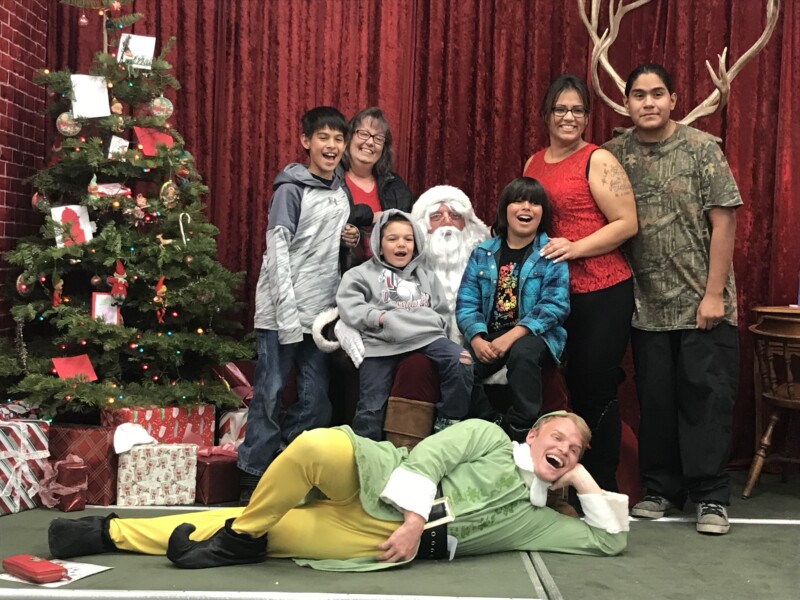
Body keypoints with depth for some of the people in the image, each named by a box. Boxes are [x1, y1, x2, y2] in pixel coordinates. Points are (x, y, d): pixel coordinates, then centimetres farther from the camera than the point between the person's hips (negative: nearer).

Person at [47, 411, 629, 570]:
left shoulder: (535, 517, 18)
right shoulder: (488, 436, 10)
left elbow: (611, 541, 18)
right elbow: (426, 457, -3)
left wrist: (588, 485, 10)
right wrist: (414, 514, -17)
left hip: (384, 544, 3)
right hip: (380, 489, -3)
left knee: (263, 538, -14)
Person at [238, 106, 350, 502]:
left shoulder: (341, 192, 14)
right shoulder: (291, 189, -5)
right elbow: (278, 253, -10)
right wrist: (288, 315, -15)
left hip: (321, 314, 6)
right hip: (283, 312, -6)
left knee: (316, 400, 5)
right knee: (270, 394, -4)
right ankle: (253, 476, 6)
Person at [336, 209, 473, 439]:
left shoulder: (426, 276, 27)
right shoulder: (361, 274, 15)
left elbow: (442, 312, 25)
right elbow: (349, 307, 1)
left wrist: (431, 323, 3)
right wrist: (381, 318, -10)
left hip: (427, 335, 2)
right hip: (381, 341, -2)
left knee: (461, 361, -25)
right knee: (372, 408, -9)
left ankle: (447, 425, -11)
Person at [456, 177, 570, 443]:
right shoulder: (483, 252, 9)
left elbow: (556, 304, -12)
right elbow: (466, 302, 3)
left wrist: (512, 336, -22)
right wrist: (476, 339, -17)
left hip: (535, 335, -2)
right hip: (489, 337, 3)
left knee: (522, 353, -37)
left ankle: (520, 430, -18)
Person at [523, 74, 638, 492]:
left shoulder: (598, 161, -6)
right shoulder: (533, 164, 13)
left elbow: (626, 223, -11)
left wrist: (575, 248, -18)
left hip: (603, 292, -6)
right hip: (556, 292, 6)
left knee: (597, 388, -1)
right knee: (576, 387, 13)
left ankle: (604, 489, 12)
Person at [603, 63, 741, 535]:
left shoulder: (702, 148, -4)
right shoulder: (614, 155, 4)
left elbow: (724, 221, -6)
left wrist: (714, 294, -11)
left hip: (702, 304, -3)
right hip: (648, 305, 3)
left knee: (706, 396, -1)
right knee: (655, 399, 9)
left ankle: (711, 497, 9)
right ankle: (662, 489, 22)